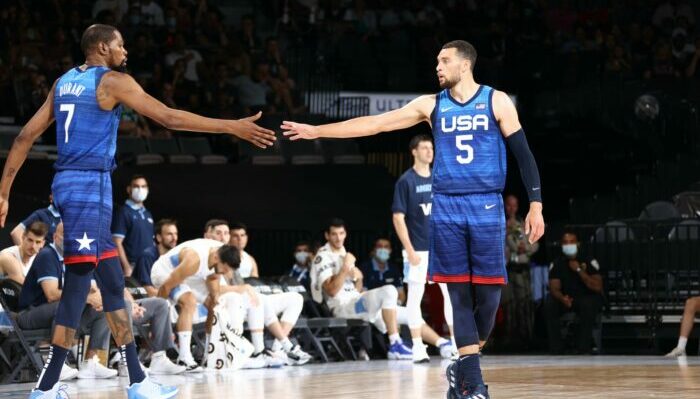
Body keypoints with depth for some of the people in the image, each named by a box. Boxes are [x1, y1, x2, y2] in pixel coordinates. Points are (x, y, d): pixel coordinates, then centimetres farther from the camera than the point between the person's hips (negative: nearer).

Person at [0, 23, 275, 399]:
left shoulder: (63, 82, 16)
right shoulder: (114, 81, -7)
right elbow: (169, 117, -12)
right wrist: (233, 127, -10)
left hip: (67, 183, 9)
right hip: (90, 185, -9)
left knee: (113, 283, 12)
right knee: (77, 285, -8)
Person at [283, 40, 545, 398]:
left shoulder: (496, 101, 0)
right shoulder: (431, 105, 7)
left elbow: (523, 154, 0)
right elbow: (375, 123, 6)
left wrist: (535, 205, -8)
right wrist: (317, 131, 2)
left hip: (486, 207, -2)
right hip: (446, 206, 2)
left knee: (488, 292, -3)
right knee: (459, 293, -2)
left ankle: (462, 369, 17)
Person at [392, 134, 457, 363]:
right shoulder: (406, 181, -5)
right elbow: (398, 218, -8)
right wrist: (409, 250, -14)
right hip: (418, 249, -5)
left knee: (452, 293, 3)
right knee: (415, 296, -1)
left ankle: (456, 342, 9)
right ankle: (417, 347, 4)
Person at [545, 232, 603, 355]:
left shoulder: (589, 262, -10)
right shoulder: (557, 264, -2)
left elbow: (598, 287, -18)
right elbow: (554, 288, -9)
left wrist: (579, 270, -25)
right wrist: (562, 298, -33)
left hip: (588, 298, -2)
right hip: (566, 299, 3)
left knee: (588, 305, -37)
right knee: (549, 304, -27)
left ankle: (583, 349, -27)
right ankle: (555, 349, -20)